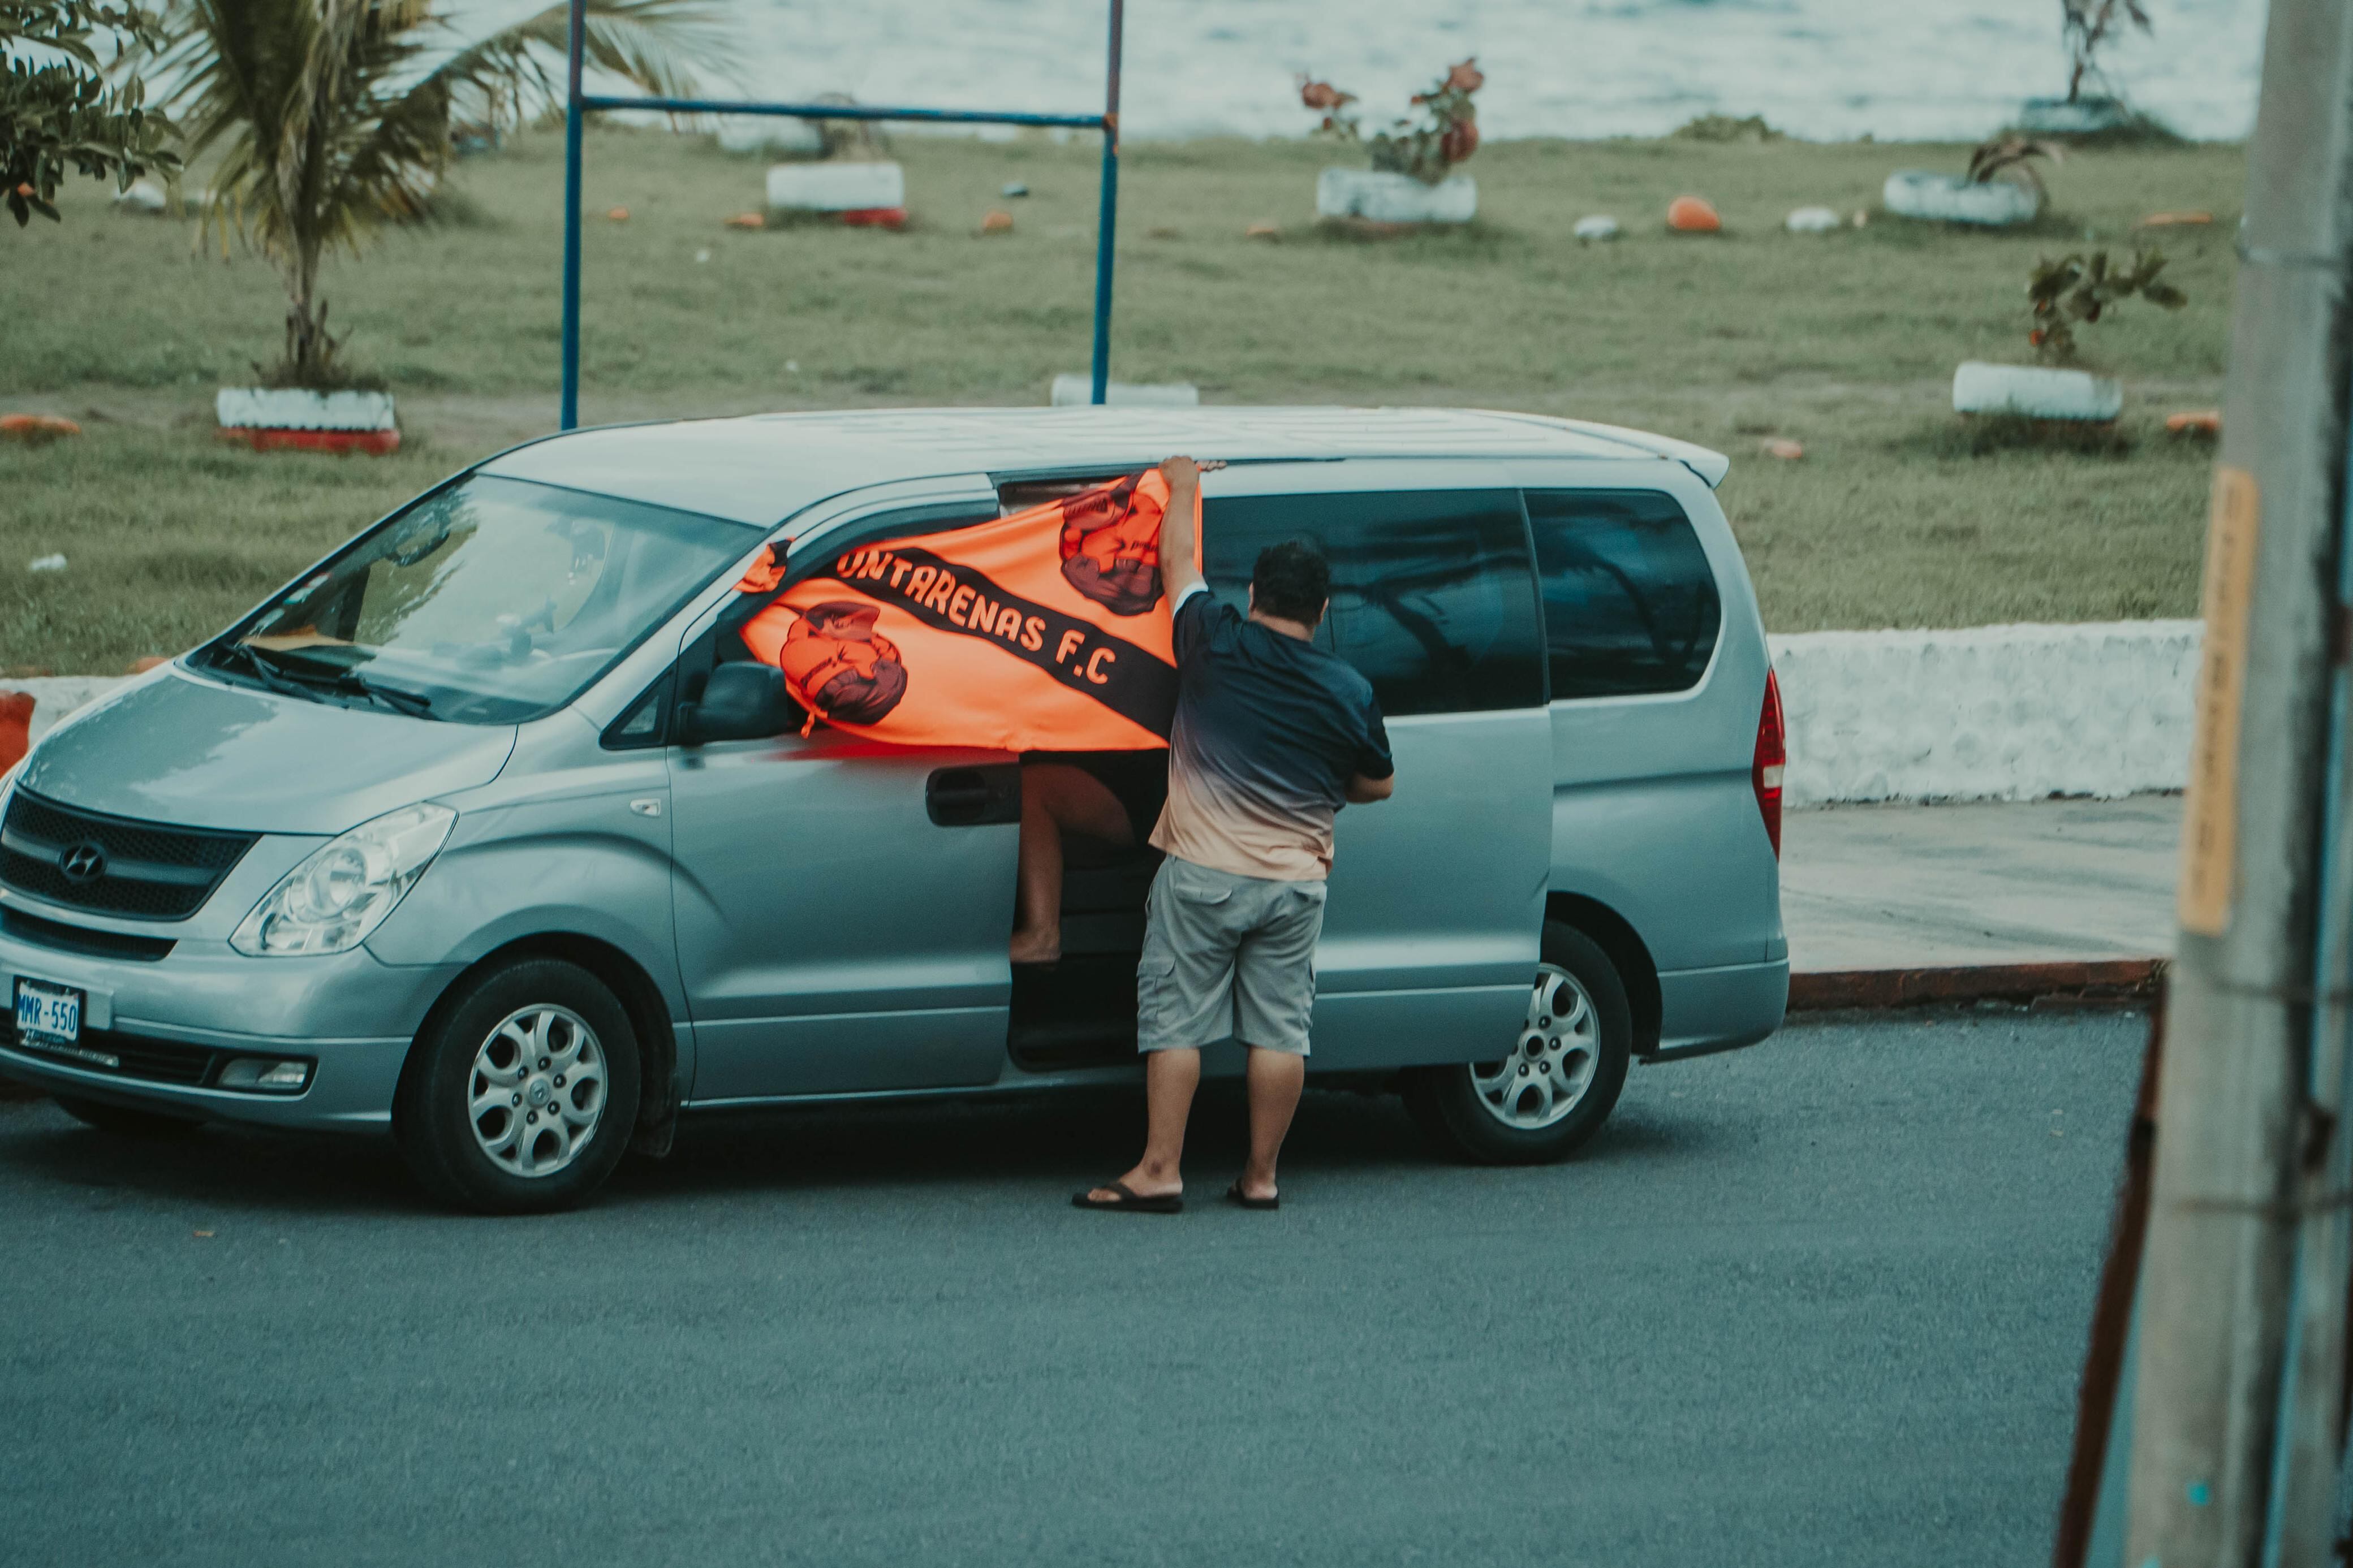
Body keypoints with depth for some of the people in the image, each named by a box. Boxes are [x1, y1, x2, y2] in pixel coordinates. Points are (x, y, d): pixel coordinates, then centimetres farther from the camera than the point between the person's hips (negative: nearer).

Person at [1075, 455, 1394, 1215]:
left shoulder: (1215, 644, -5)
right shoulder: (1348, 692, 1)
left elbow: (1178, 560, 11)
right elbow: (1378, 784, 15)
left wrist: (1183, 484, 26)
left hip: (1203, 874, -2)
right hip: (1296, 882, 2)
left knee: (1175, 1020, 1)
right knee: (1280, 1028, 6)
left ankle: (1159, 1171, -1)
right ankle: (1260, 1176, 8)